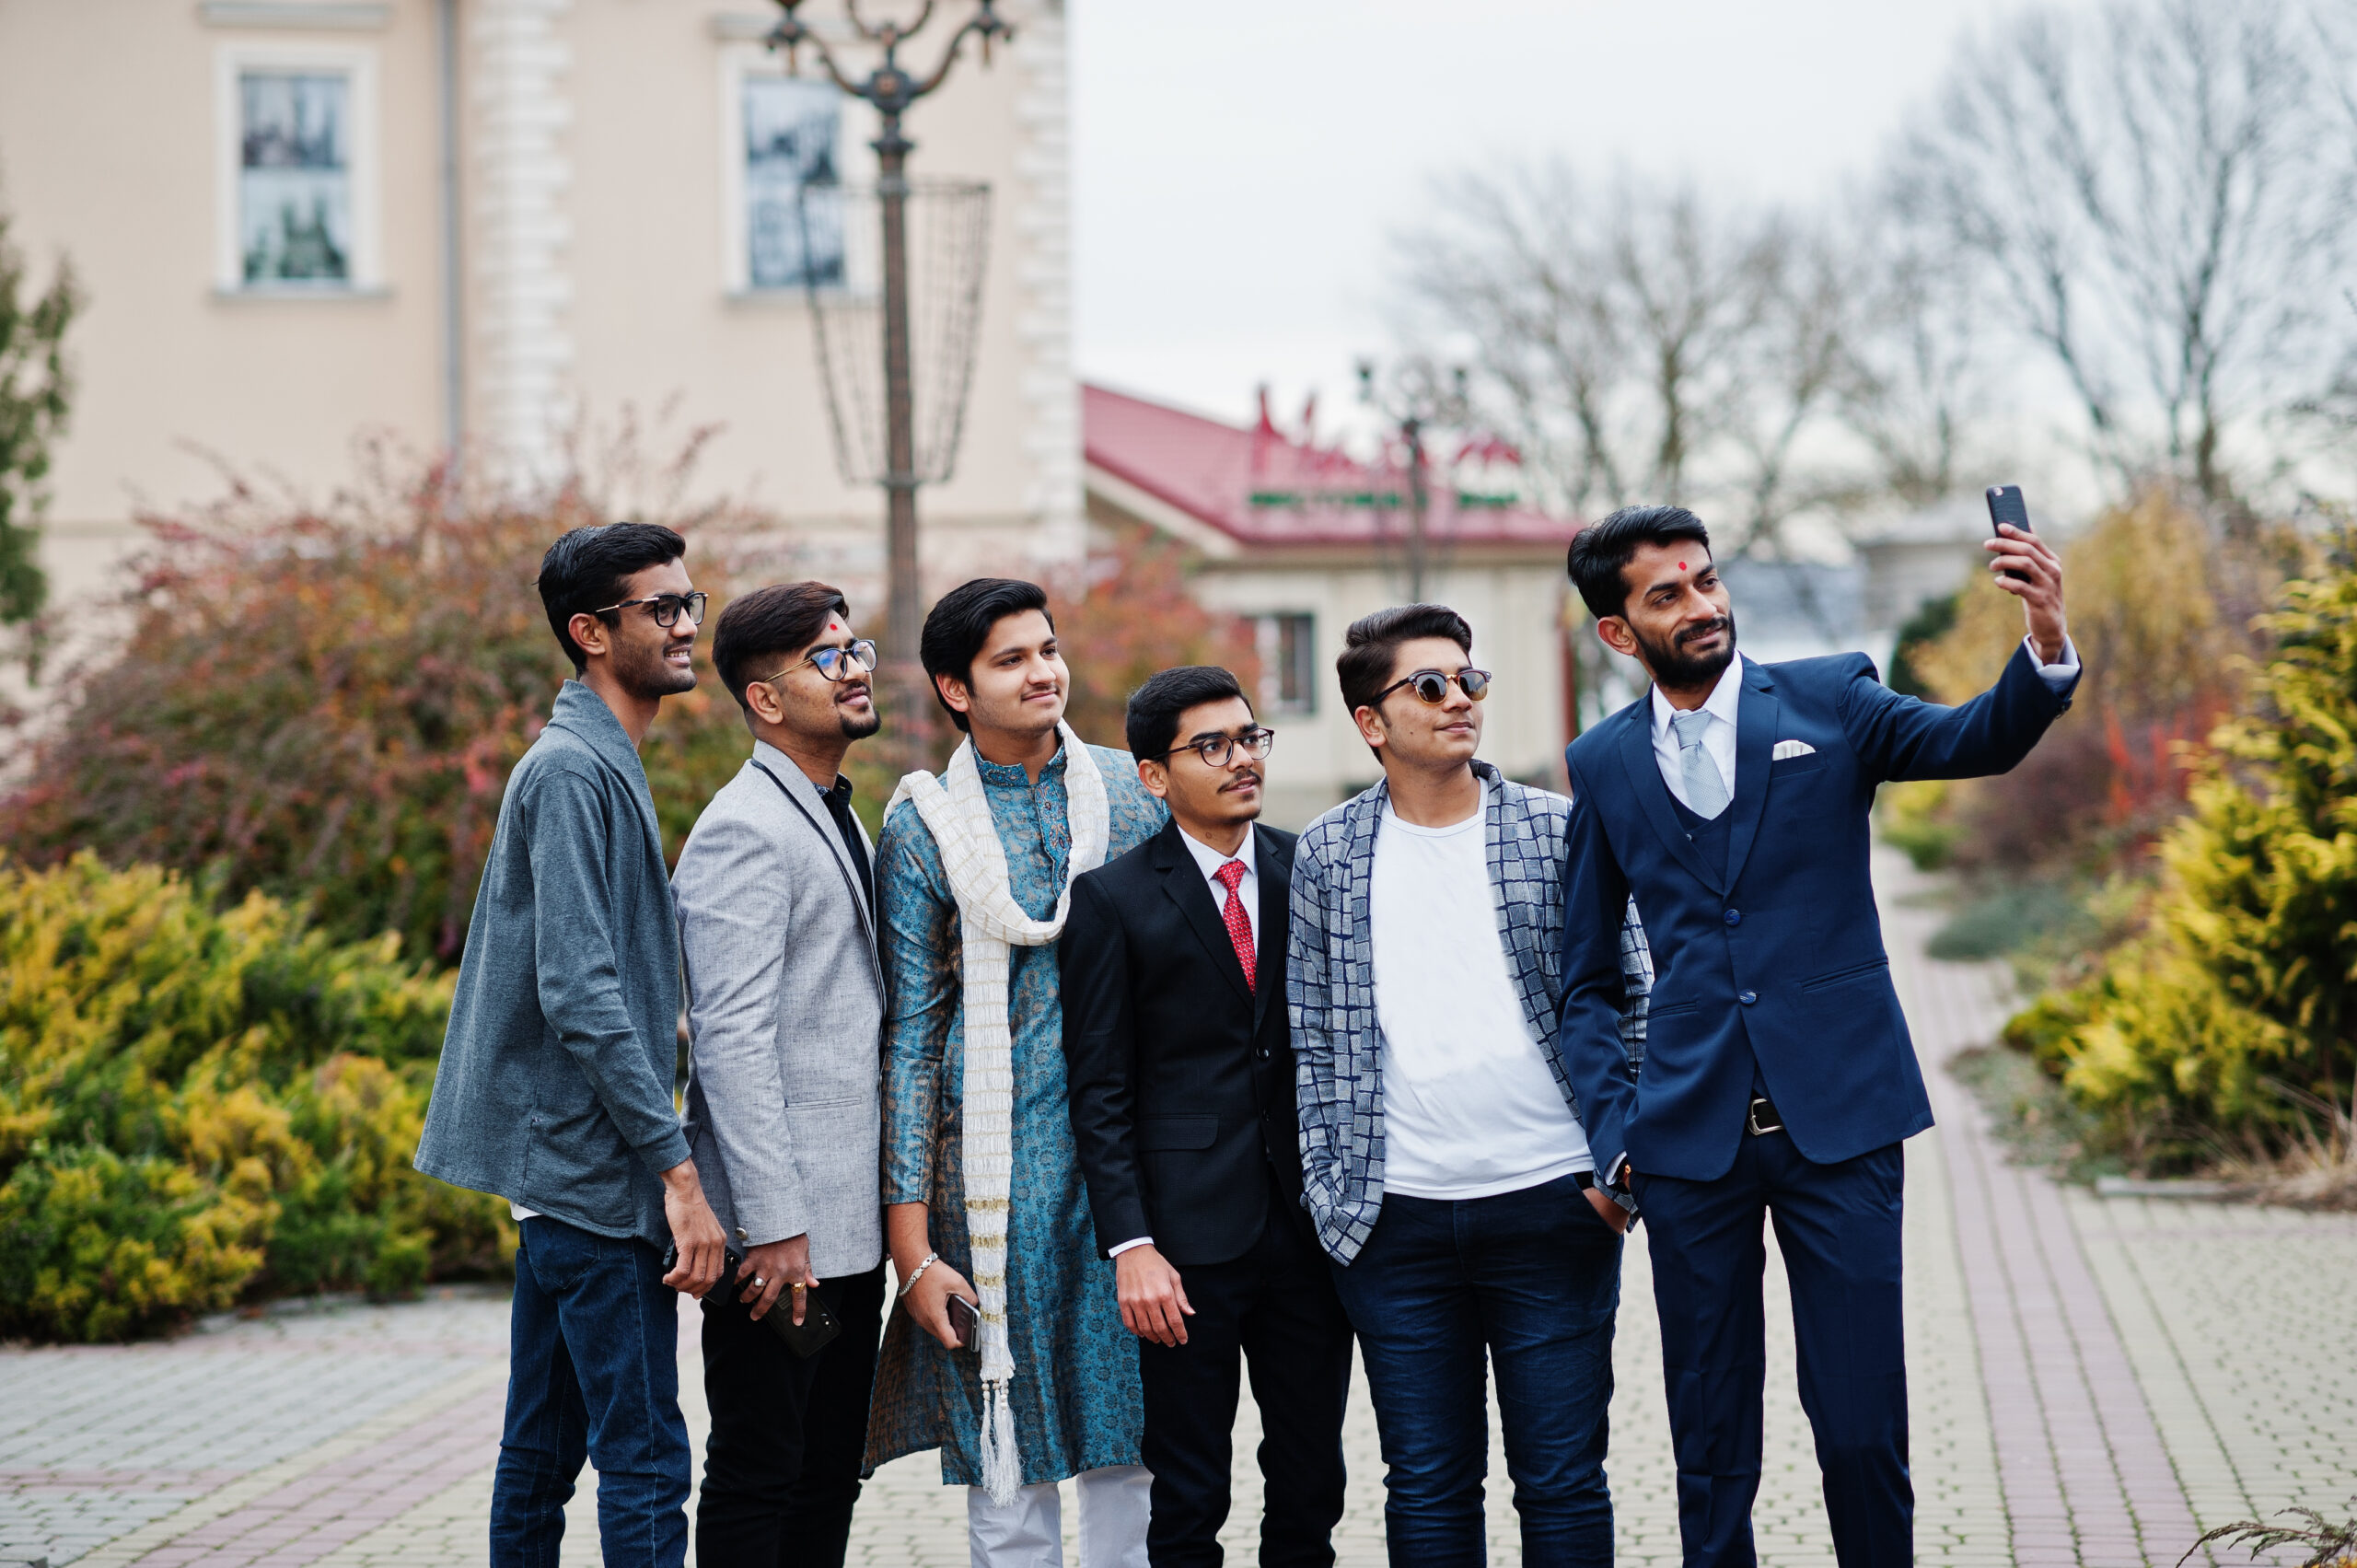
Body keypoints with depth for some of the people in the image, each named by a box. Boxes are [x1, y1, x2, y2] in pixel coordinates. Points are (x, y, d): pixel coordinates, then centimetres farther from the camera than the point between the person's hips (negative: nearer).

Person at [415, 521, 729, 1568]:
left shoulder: (603, 766, 18)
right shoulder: (572, 771, -13)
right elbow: (579, 992, -21)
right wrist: (678, 1168, -22)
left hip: (559, 1176, 10)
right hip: (597, 1170, -10)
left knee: (541, 1458, 13)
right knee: (646, 1464, -10)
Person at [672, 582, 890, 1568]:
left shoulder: (838, 820, 18)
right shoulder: (745, 831, -13)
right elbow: (730, 1040, -20)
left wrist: (888, 1205, 18)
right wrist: (771, 1226, -23)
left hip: (850, 1225, 10)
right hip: (777, 1233, -9)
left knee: (831, 1476, 12)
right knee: (757, 1478, -3)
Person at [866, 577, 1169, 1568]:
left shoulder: (1131, 792, 8)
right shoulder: (924, 827, 0)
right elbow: (910, 1038, -1)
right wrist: (912, 1248, -5)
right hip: (999, 1177, -2)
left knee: (1129, 1439, 6)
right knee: (1009, 1464, 1)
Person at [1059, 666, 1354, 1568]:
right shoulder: (1111, 900, -2)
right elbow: (1099, 1090, -4)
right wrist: (1130, 1245, -12)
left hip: (1312, 1227, 3)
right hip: (1188, 1240, -3)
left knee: (1311, 1491, 10)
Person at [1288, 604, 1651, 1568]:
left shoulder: (1562, 835, 3)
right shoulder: (1328, 858, 6)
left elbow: (1628, 1006, 6)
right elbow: (1313, 1039, 9)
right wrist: (1329, 1189, 3)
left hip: (1552, 1203, -1)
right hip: (1395, 1220, 1)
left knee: (1563, 1480, 4)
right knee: (1428, 1486, 7)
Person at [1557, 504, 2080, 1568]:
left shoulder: (1827, 701, 4)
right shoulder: (1604, 763, 9)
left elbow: (1977, 741, -12)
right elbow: (1586, 979, 14)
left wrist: (2045, 645, -32)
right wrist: (1613, 1129, 3)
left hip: (1839, 1120, -1)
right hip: (1690, 1139, 2)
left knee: (1863, 1427, -3)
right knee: (1710, 1444, 7)